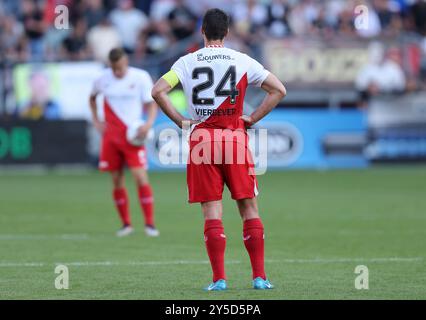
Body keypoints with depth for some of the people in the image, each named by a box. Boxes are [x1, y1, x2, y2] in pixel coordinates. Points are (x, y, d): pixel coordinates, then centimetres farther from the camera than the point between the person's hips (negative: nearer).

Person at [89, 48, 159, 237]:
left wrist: (148, 123, -19)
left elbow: (151, 104, -1)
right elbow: (92, 97, 23)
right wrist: (96, 120, 11)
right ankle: (126, 224, 16)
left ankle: (149, 223, -10)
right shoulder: (103, 79, 4)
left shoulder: (141, 77, -5)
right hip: (111, 136, 3)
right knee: (117, 181, 4)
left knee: (141, 177, -14)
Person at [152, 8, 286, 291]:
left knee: (212, 212, 0)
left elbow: (158, 91, -8)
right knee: (249, 208, 5)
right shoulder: (243, 61, 3)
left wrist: (180, 120, 0)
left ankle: (219, 279, -4)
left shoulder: (187, 62, 2)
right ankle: (260, 277, 3)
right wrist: (252, 119, 4)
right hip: (235, 138, 0)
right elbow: (279, 90, -1)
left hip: (201, 140, 0)